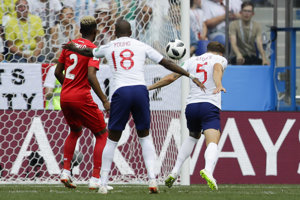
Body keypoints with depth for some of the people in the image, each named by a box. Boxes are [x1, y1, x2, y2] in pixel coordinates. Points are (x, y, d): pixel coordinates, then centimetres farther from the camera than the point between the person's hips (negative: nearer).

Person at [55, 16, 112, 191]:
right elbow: (91, 76, -22)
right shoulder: (93, 49, -10)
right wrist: (104, 101, -21)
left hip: (65, 97, 7)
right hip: (82, 98, -7)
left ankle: (66, 171, 17)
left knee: (76, 131, 29)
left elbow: (58, 72, 16)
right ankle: (96, 178, -5)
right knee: (102, 134, 5)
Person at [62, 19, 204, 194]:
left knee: (112, 139, 9)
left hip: (121, 93, 0)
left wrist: (73, 48, 60)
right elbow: (167, 63, 12)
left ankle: (103, 184, 9)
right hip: (140, 90, 0)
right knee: (145, 136, 15)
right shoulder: (142, 46, 13)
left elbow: (88, 53, 37)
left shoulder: (108, 47, 17)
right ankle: (152, 179, 2)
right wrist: (191, 76, 17)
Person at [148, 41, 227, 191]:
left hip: (191, 105, 5)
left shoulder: (192, 60, 21)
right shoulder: (220, 59, 12)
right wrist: (218, 85, -33)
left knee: (193, 136, 31)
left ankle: (175, 172, 23)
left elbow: (171, 77, 17)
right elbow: (217, 69, -13)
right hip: (210, 106, -5)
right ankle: (208, 171, -49)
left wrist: (150, 87, 29)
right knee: (212, 142, -18)